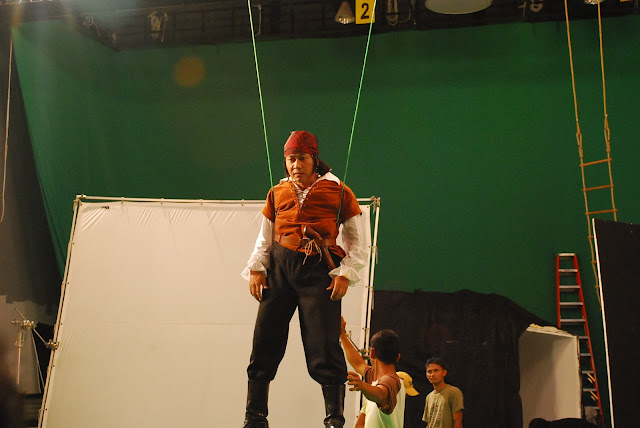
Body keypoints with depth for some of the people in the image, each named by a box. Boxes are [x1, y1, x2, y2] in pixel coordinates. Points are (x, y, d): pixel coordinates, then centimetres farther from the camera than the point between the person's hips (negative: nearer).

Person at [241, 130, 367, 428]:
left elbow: (355, 241, 7)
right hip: (280, 266, 4)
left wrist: (345, 274, -6)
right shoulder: (277, 194, 17)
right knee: (265, 342, 2)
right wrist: (256, 269, 5)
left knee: (324, 347, -9)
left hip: (319, 270, -3)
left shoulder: (338, 192, 7)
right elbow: (264, 239, 21)